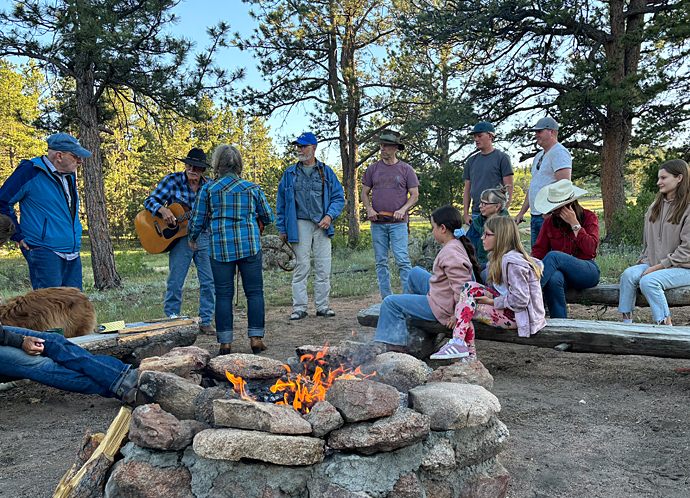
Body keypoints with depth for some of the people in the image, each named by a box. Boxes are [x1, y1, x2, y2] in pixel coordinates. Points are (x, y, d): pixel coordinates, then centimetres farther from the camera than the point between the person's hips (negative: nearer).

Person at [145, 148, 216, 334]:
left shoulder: (209, 185, 5)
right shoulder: (172, 180, -1)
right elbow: (150, 201, -2)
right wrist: (163, 209, -22)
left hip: (204, 237, 2)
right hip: (180, 236, -2)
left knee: (209, 282, 2)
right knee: (175, 282, 0)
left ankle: (205, 321, 14)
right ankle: (172, 321, 15)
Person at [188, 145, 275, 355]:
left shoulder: (208, 190, 2)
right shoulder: (252, 189, 5)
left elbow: (197, 221, 7)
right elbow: (268, 218, 14)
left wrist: (192, 239, 27)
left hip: (221, 248, 0)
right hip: (250, 246, 0)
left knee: (224, 294, 6)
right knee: (254, 292, 7)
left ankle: (225, 342, 9)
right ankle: (256, 338, 7)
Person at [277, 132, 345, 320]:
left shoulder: (326, 172, 9)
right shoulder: (290, 173, 10)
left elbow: (338, 197, 9)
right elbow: (281, 202, 11)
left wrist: (329, 216, -8)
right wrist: (282, 228, 5)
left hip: (322, 226, 1)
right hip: (300, 225, -1)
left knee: (323, 267, 2)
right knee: (301, 267, 0)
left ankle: (322, 306, 13)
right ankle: (300, 307, 8)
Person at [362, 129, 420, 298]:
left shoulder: (406, 170, 4)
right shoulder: (372, 169, 10)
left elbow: (414, 195, 4)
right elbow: (364, 194, 13)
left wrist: (403, 209, -13)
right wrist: (369, 209, -6)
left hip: (398, 223, -3)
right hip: (377, 223, 3)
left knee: (402, 260, -9)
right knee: (381, 262, 5)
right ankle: (386, 299, 12)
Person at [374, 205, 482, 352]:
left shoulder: (450, 253, -28)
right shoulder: (458, 245, 3)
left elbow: (462, 287, -33)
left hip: (441, 307, -10)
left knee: (390, 303, -4)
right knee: (416, 272, 27)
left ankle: (396, 346, 1)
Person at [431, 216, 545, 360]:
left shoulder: (512, 262, -20)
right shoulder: (499, 258, 11)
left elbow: (520, 300, -23)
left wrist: (492, 302, -14)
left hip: (520, 315, -9)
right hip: (509, 307, 9)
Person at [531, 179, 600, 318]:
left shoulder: (589, 217, 2)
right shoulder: (550, 221, 11)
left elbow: (590, 248, -12)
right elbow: (539, 250, 9)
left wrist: (574, 224, -15)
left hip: (587, 271, -2)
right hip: (560, 271, 2)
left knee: (553, 256, -33)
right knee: (553, 279, -38)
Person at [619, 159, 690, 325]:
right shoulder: (655, 207, 17)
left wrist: (658, 266, -15)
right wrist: (643, 264, 7)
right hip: (653, 265, 6)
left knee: (648, 281, -31)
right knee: (628, 274, -23)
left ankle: (666, 325, -23)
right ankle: (626, 322, -24)